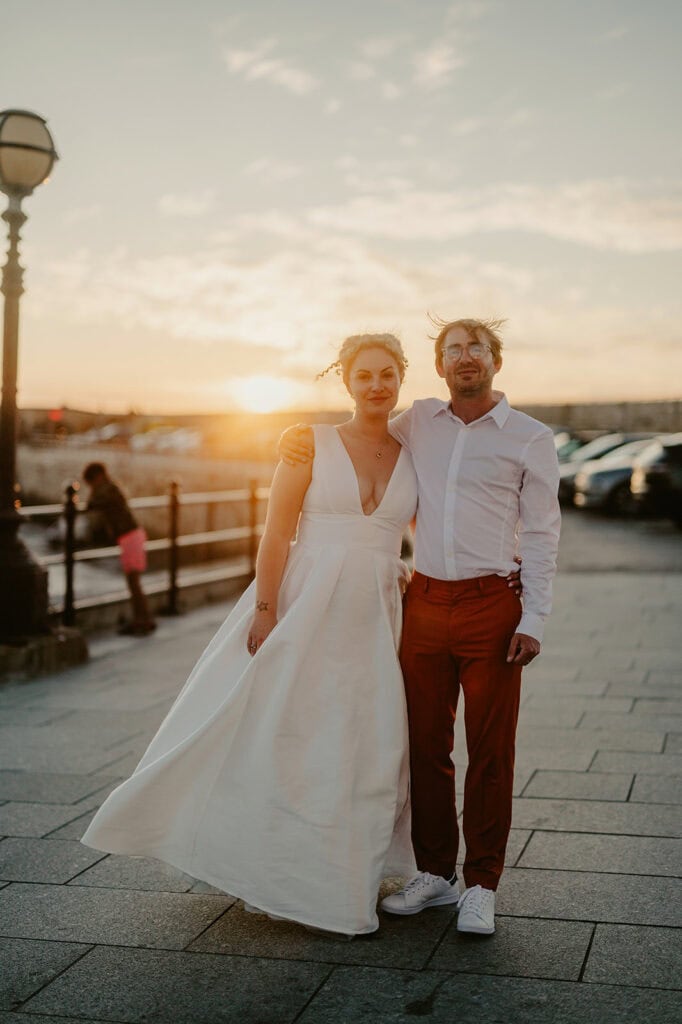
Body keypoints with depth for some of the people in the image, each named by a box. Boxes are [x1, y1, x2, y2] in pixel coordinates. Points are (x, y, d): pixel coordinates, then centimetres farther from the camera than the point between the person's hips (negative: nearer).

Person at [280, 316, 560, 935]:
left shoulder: (529, 438, 1)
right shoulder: (418, 423, 10)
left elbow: (541, 535, 0)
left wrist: (533, 621, -7)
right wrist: (303, 439, 10)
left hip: (492, 607, -3)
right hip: (425, 603, 3)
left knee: (490, 750, 2)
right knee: (425, 745, 8)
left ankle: (481, 885, 13)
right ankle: (435, 873, 22)